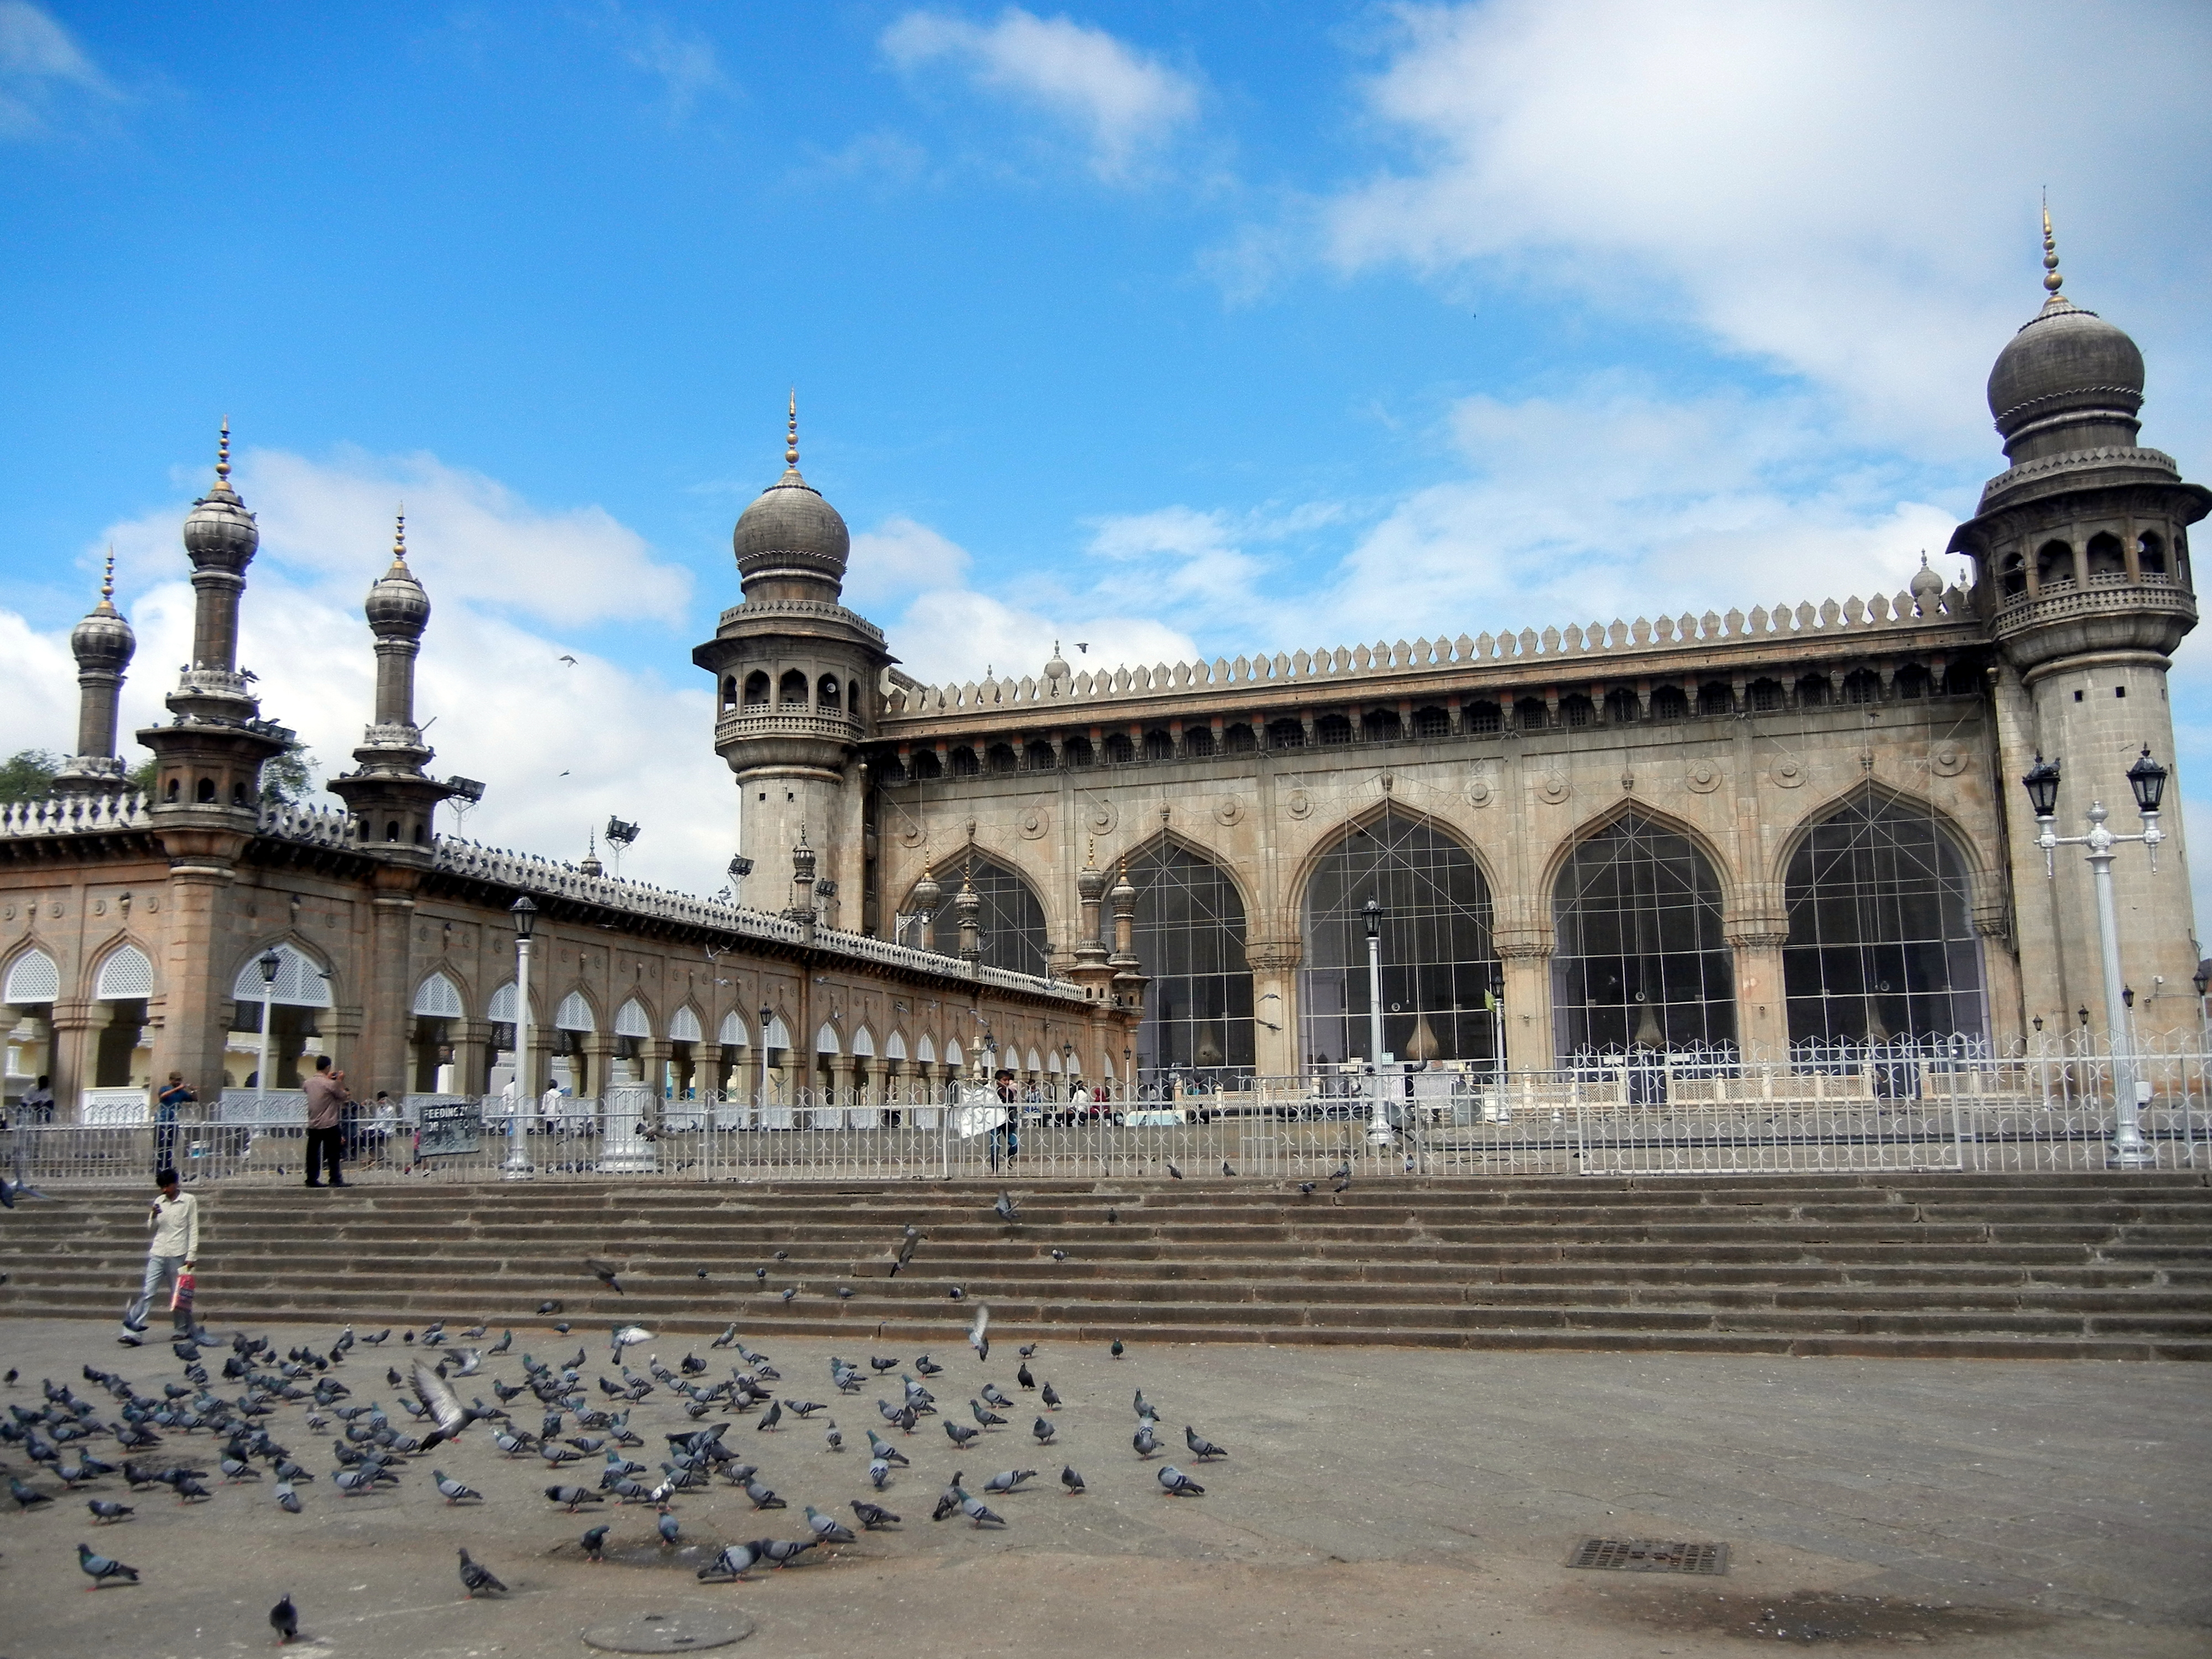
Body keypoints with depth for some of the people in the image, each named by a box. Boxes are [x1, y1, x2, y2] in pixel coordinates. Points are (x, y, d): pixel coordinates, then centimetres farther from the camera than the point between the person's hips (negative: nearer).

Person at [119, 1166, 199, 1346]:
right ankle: (133, 1333, -13)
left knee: (179, 1294, 5)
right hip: (158, 1253, 3)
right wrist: (153, 1217, -5)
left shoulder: (189, 1201, 0)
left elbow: (193, 1230, 0)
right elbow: (153, 1228, 17)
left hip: (178, 1255, -3)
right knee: (147, 1293, -6)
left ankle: (185, 1330, 19)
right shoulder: (159, 1202, 11)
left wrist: (191, 1255, -6)